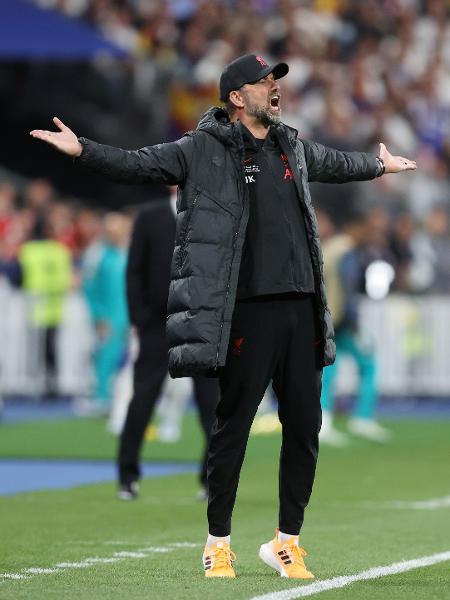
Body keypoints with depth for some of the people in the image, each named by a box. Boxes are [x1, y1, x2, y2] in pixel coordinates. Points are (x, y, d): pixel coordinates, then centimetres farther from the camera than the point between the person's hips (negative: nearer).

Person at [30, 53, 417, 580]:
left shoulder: (294, 149, 18)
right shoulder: (204, 150, -1)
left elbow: (336, 163, 39)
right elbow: (138, 164, -7)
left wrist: (380, 165, 55)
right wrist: (81, 150, -21)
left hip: (302, 308, 6)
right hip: (246, 311, -6)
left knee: (304, 427, 6)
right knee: (233, 426, -1)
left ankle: (286, 540, 17)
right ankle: (217, 542, 9)